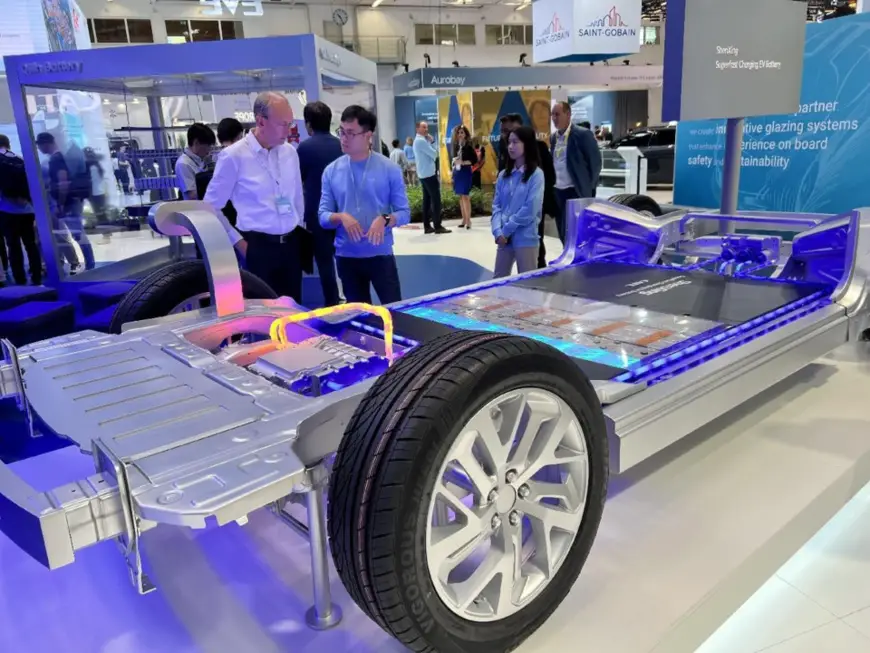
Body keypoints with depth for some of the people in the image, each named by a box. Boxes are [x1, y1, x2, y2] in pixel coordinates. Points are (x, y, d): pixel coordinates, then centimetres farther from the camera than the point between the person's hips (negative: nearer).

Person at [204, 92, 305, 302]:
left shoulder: (290, 152, 6)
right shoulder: (234, 156, -10)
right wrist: (238, 241, -5)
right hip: (258, 247, -5)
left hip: (291, 244, 5)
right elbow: (211, 207, -4)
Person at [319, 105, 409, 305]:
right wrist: (341, 217, -19)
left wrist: (385, 219, -23)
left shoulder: (389, 169, -3)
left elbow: (404, 213, -3)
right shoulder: (331, 171, 2)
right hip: (346, 256, 2)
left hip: (380, 254, -2)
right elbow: (323, 216, 2)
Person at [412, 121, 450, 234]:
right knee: (436, 199, -9)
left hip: (423, 174, 10)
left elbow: (431, 154, 17)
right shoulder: (421, 141, -14)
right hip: (429, 174, -10)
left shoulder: (418, 140, 18)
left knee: (427, 200, 9)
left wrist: (431, 141, 4)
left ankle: (427, 226, 9)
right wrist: (432, 142, 3)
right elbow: (434, 154, -15)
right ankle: (437, 226, -9)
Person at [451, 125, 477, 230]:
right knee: (460, 197, 8)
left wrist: (463, 162, -18)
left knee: (465, 196, -8)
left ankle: (468, 220, -3)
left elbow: (474, 159, -9)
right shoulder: (456, 146, 9)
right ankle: (464, 219, 15)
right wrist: (453, 174, 11)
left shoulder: (468, 146, -6)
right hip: (457, 173, 6)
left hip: (465, 172, -6)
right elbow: (454, 160, 14)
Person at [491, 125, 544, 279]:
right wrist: (498, 231, -9)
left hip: (526, 239, -5)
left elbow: (530, 210, -15)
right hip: (504, 237, 6)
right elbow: (496, 205, 6)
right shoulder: (504, 175, 10)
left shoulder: (536, 174, -8)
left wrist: (507, 230, -11)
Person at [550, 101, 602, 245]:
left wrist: (588, 188, -9)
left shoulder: (583, 134, -9)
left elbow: (595, 162, -8)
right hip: (558, 192, 7)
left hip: (577, 192, -7)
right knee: (563, 234, 11)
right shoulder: (553, 137, 11)